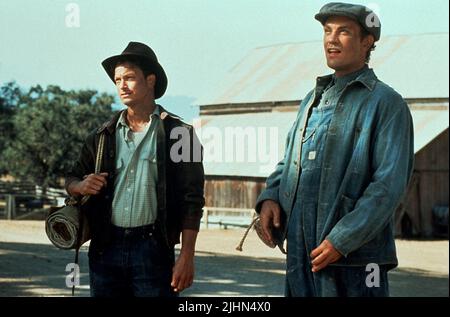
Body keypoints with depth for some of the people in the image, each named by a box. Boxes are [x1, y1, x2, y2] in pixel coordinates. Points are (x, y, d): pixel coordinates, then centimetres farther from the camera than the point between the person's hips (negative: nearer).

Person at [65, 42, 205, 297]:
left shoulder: (179, 134, 1)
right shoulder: (103, 136, 12)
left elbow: (192, 201, -3)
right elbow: (72, 179, 20)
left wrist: (187, 257, -11)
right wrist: (81, 186, -5)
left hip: (153, 250, -4)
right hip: (106, 249, 4)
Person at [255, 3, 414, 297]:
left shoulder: (386, 103, -5)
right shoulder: (313, 99, 17)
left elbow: (389, 184, -13)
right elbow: (289, 160, 24)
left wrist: (342, 240, -19)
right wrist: (269, 197, 3)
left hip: (353, 255, -6)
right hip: (300, 250, 7)